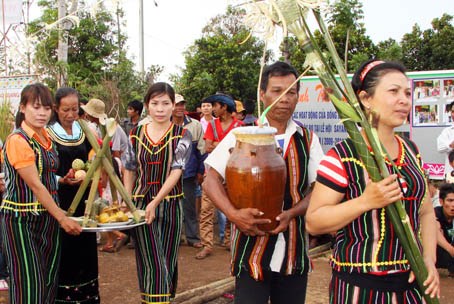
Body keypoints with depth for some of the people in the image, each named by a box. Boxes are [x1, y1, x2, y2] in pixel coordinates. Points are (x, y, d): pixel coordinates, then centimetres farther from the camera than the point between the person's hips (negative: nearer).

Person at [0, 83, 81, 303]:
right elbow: (35, 185, -16)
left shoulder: (46, 137, 11)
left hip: (47, 218, 8)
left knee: (49, 283, 9)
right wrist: (62, 218, -16)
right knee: (29, 285, -4)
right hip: (21, 221, -8)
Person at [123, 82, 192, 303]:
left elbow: (176, 172, -11)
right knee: (152, 264, -3)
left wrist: (155, 202, -20)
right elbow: (130, 171, 11)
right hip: (140, 203, 1)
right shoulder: (136, 134, 5)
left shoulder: (181, 135, -2)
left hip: (170, 204, 0)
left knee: (168, 262, 8)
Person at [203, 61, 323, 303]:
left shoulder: (307, 139, 4)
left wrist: (292, 213, -13)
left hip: (295, 250, 3)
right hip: (251, 249, -3)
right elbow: (211, 181, -4)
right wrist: (233, 214, -21)